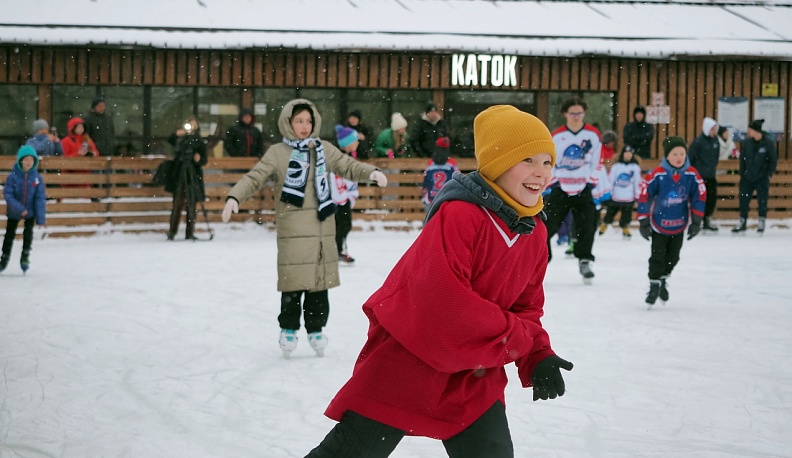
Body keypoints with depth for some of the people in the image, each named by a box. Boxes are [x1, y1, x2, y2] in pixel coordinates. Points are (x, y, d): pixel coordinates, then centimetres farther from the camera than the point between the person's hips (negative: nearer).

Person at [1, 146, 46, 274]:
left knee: (28, 234, -5)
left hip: (30, 212, 0)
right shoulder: (13, 176, -17)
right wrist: (19, 208, -28)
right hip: (14, 212, 0)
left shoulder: (37, 178, -13)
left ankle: (25, 257, 16)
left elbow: (40, 199, -11)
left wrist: (41, 219, -14)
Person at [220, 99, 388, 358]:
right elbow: (255, 178, -4)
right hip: (293, 231, -3)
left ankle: (316, 329, 22)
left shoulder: (324, 150, 9)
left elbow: (348, 166, 6)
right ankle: (289, 329, 14)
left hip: (322, 228, 3)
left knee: (320, 281, 8)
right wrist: (234, 198, -19)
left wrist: (372, 173, -12)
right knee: (294, 282, -3)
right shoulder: (277, 153, 0)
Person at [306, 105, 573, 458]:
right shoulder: (458, 215, -22)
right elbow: (441, 296, -29)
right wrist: (514, 338, -21)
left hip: (475, 375, 7)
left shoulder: (535, 233, 4)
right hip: (406, 362, -7)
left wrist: (538, 356, -5)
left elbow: (526, 307, 14)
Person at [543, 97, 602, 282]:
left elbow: (596, 161, 4)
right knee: (548, 224, -3)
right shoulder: (556, 136, -5)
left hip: (583, 190, 1)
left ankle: (584, 261, 6)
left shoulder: (593, 135, -2)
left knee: (587, 226, -6)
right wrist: (553, 183, -3)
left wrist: (591, 183, 1)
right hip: (560, 189, -1)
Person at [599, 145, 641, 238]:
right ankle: (604, 225, 30)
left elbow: (637, 182, 4)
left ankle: (625, 229, 16)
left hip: (629, 197, 0)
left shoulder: (636, 167, 1)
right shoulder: (616, 166, -4)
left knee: (627, 214, 2)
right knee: (610, 212, 11)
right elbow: (610, 179, -2)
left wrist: (637, 195, 3)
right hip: (615, 196, 0)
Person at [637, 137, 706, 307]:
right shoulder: (657, 174, -20)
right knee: (658, 257, 0)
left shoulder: (691, 175, -11)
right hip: (659, 225, -3)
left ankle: (663, 280, 37)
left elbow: (700, 196, 0)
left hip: (679, 225, 3)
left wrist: (696, 222, 1)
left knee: (672, 257, 14)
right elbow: (643, 196, -13)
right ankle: (654, 285, 16)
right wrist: (644, 222, -10)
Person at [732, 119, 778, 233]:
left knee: (762, 200, 3)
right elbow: (742, 158, 6)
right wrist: (742, 174, 2)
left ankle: (762, 222, 16)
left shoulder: (768, 142, -10)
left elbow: (773, 159, -2)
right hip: (747, 177, 3)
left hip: (762, 178, -3)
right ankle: (742, 222, 16)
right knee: (744, 199, 5)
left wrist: (769, 174, -6)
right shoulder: (747, 142, -2)